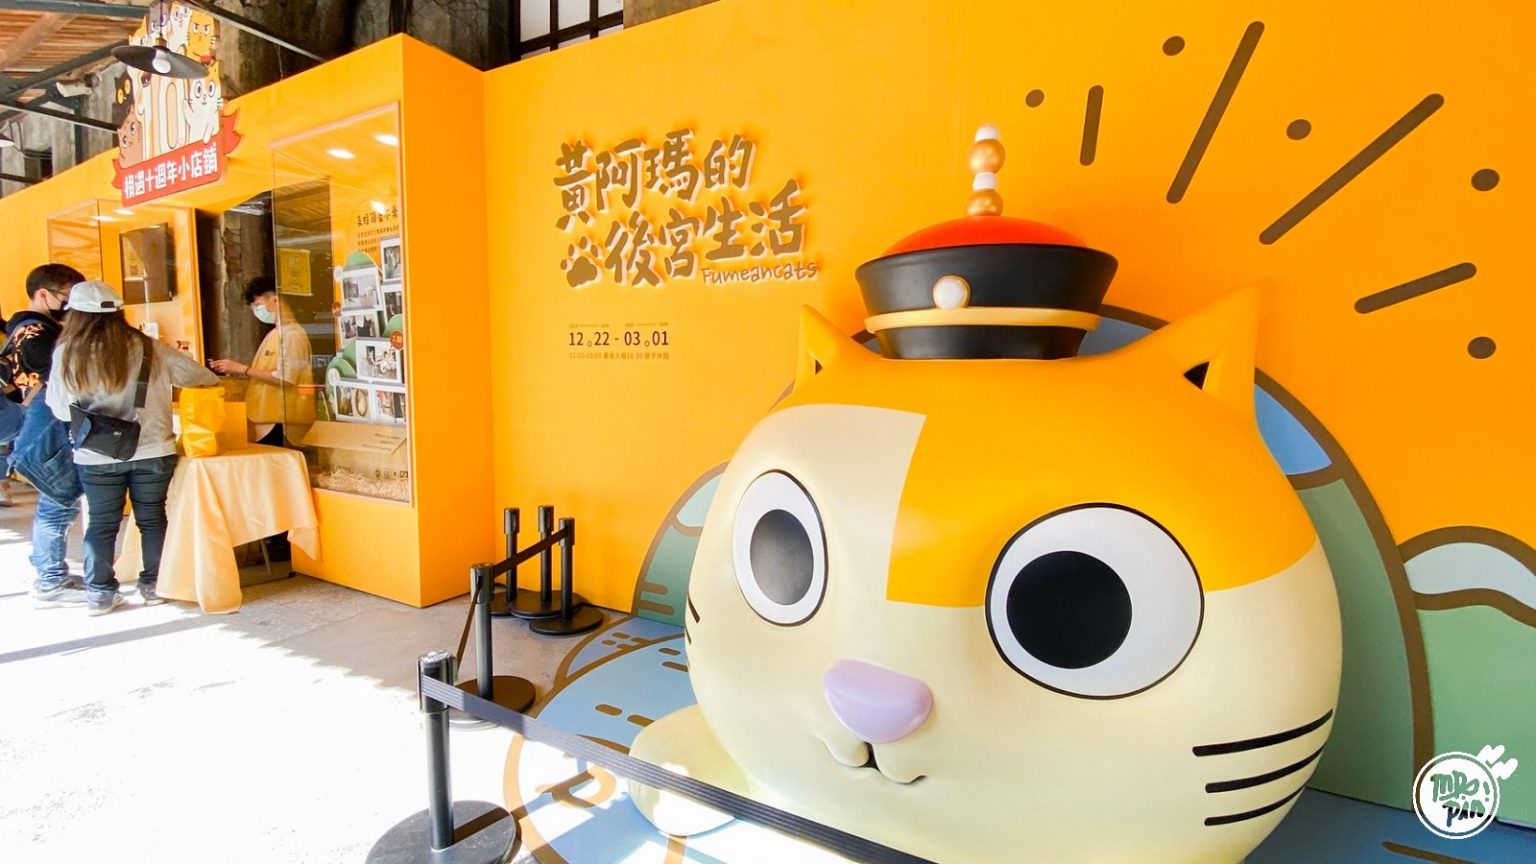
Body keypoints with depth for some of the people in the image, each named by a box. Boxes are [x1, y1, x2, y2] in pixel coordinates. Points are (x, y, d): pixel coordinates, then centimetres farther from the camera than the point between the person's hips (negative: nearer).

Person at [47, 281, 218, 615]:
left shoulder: (66, 354, -6)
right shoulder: (148, 349, -5)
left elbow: (60, 409, 1)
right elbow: (194, 373, 7)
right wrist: (215, 379, 27)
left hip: (96, 456, 0)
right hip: (152, 451, 0)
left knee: (101, 524, 13)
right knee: (152, 519, 12)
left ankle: (99, 592, 18)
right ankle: (154, 585, 20)